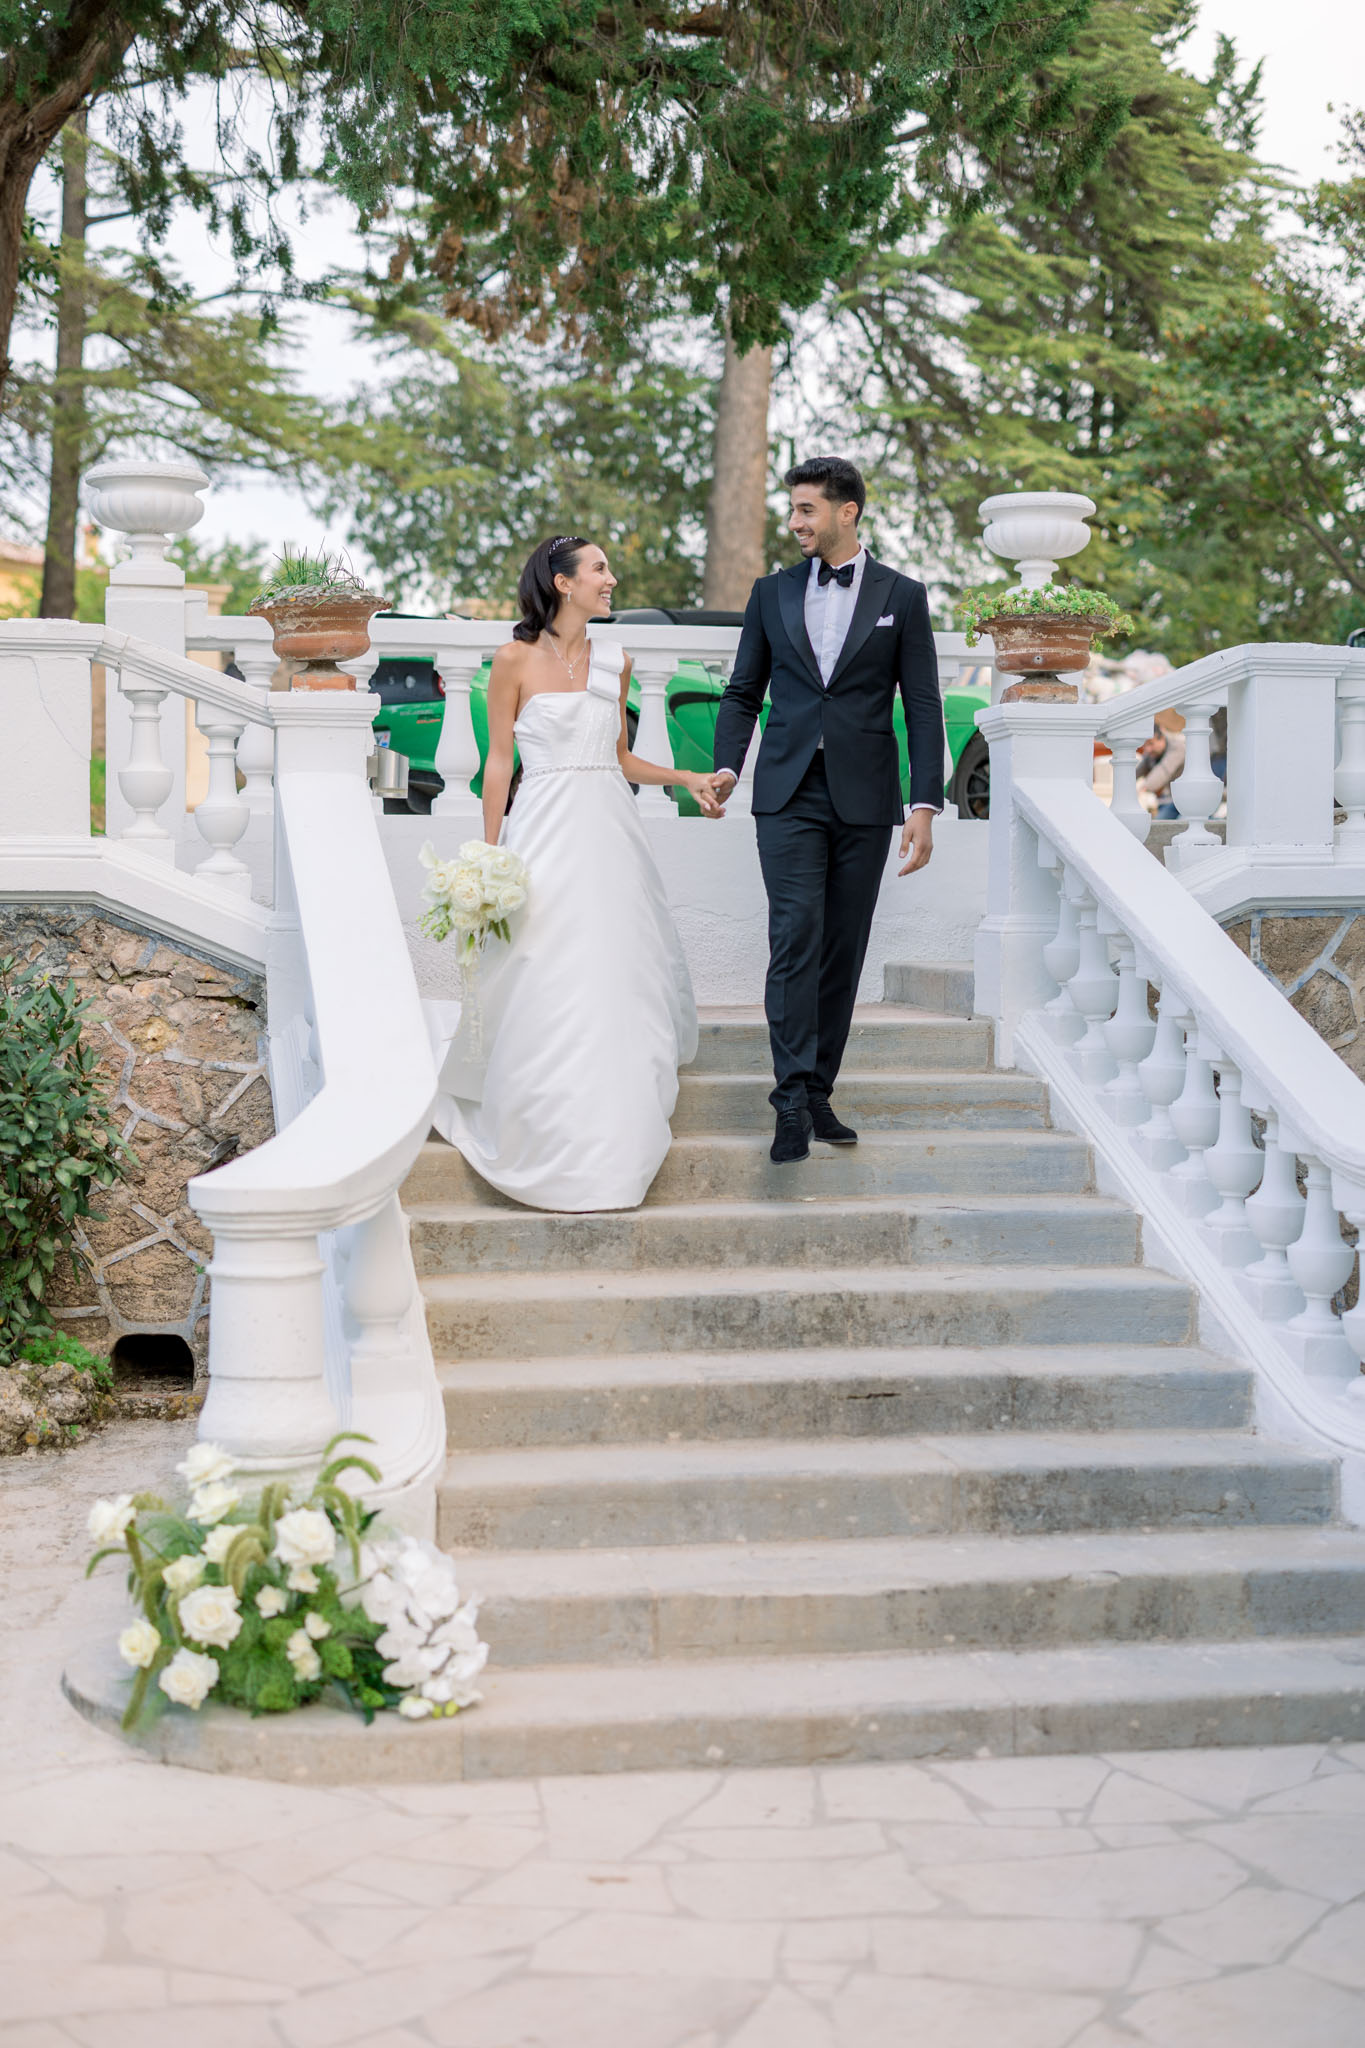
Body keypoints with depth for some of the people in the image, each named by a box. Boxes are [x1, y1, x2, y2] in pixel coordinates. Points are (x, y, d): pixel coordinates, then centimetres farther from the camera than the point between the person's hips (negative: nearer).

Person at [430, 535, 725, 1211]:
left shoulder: (613, 661, 12)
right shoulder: (517, 659, -2)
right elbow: (499, 761, -1)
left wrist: (686, 777, 5)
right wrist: (490, 856, -4)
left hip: (609, 834, 5)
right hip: (547, 831, -5)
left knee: (616, 987, 4)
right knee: (543, 994, -4)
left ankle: (610, 1143, 16)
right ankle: (546, 1145, 7)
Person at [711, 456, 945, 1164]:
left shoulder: (903, 596, 5)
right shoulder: (772, 593, 10)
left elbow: (923, 706, 2)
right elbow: (743, 691, 13)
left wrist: (925, 803, -6)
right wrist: (727, 765, -4)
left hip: (864, 798, 0)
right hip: (789, 795, 0)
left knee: (843, 952, 5)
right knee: (795, 940, -11)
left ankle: (819, 1091, 13)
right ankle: (794, 1098, -13)